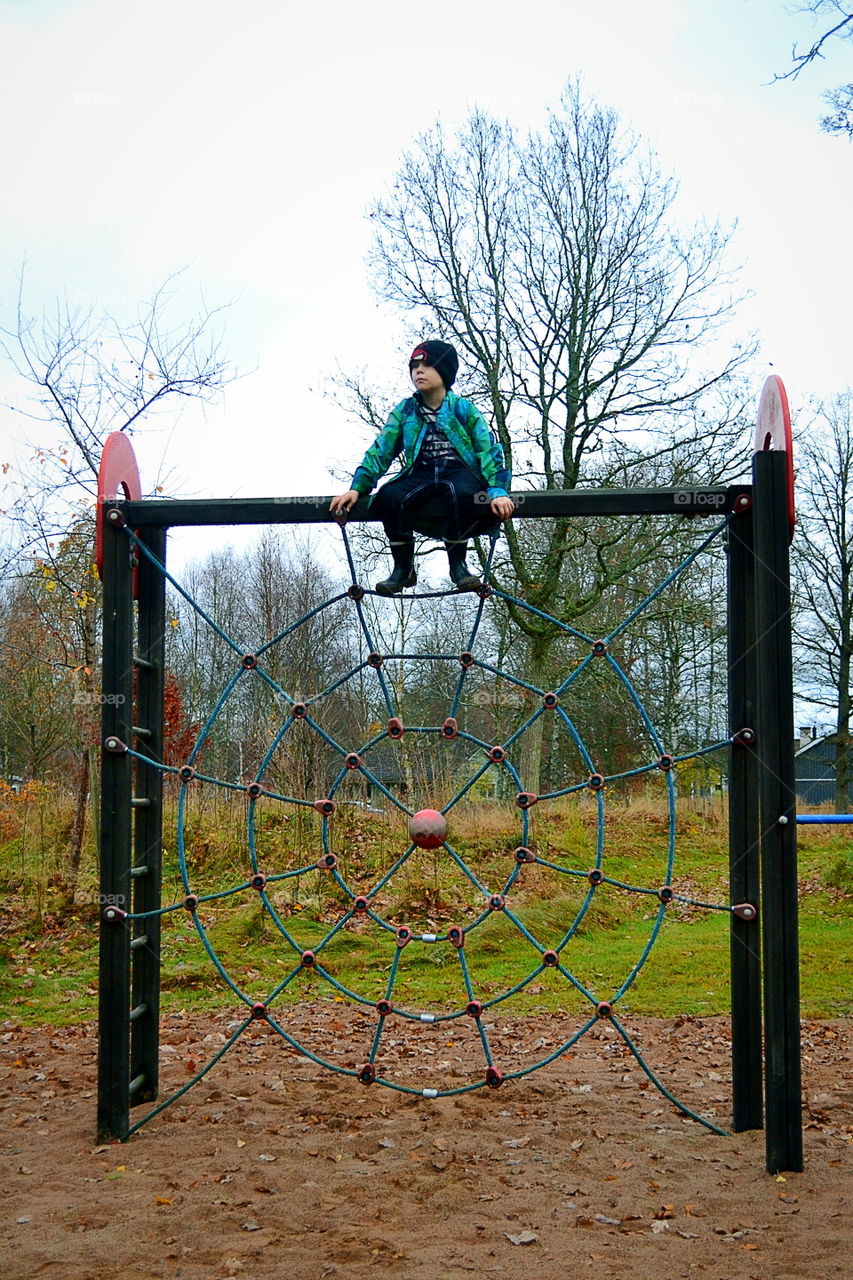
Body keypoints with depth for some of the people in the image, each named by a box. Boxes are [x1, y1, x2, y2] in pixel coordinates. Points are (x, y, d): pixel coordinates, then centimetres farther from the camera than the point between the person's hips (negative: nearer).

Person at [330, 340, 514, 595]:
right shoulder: (405, 411, 11)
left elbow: (488, 451, -3)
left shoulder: (464, 409, 4)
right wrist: (357, 488, -8)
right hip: (420, 476, 2)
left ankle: (457, 565, -19)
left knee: (459, 491, -40)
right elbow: (380, 451, 6)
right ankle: (403, 568, -12)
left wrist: (498, 490, -19)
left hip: (460, 474, -2)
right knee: (390, 495, -31)